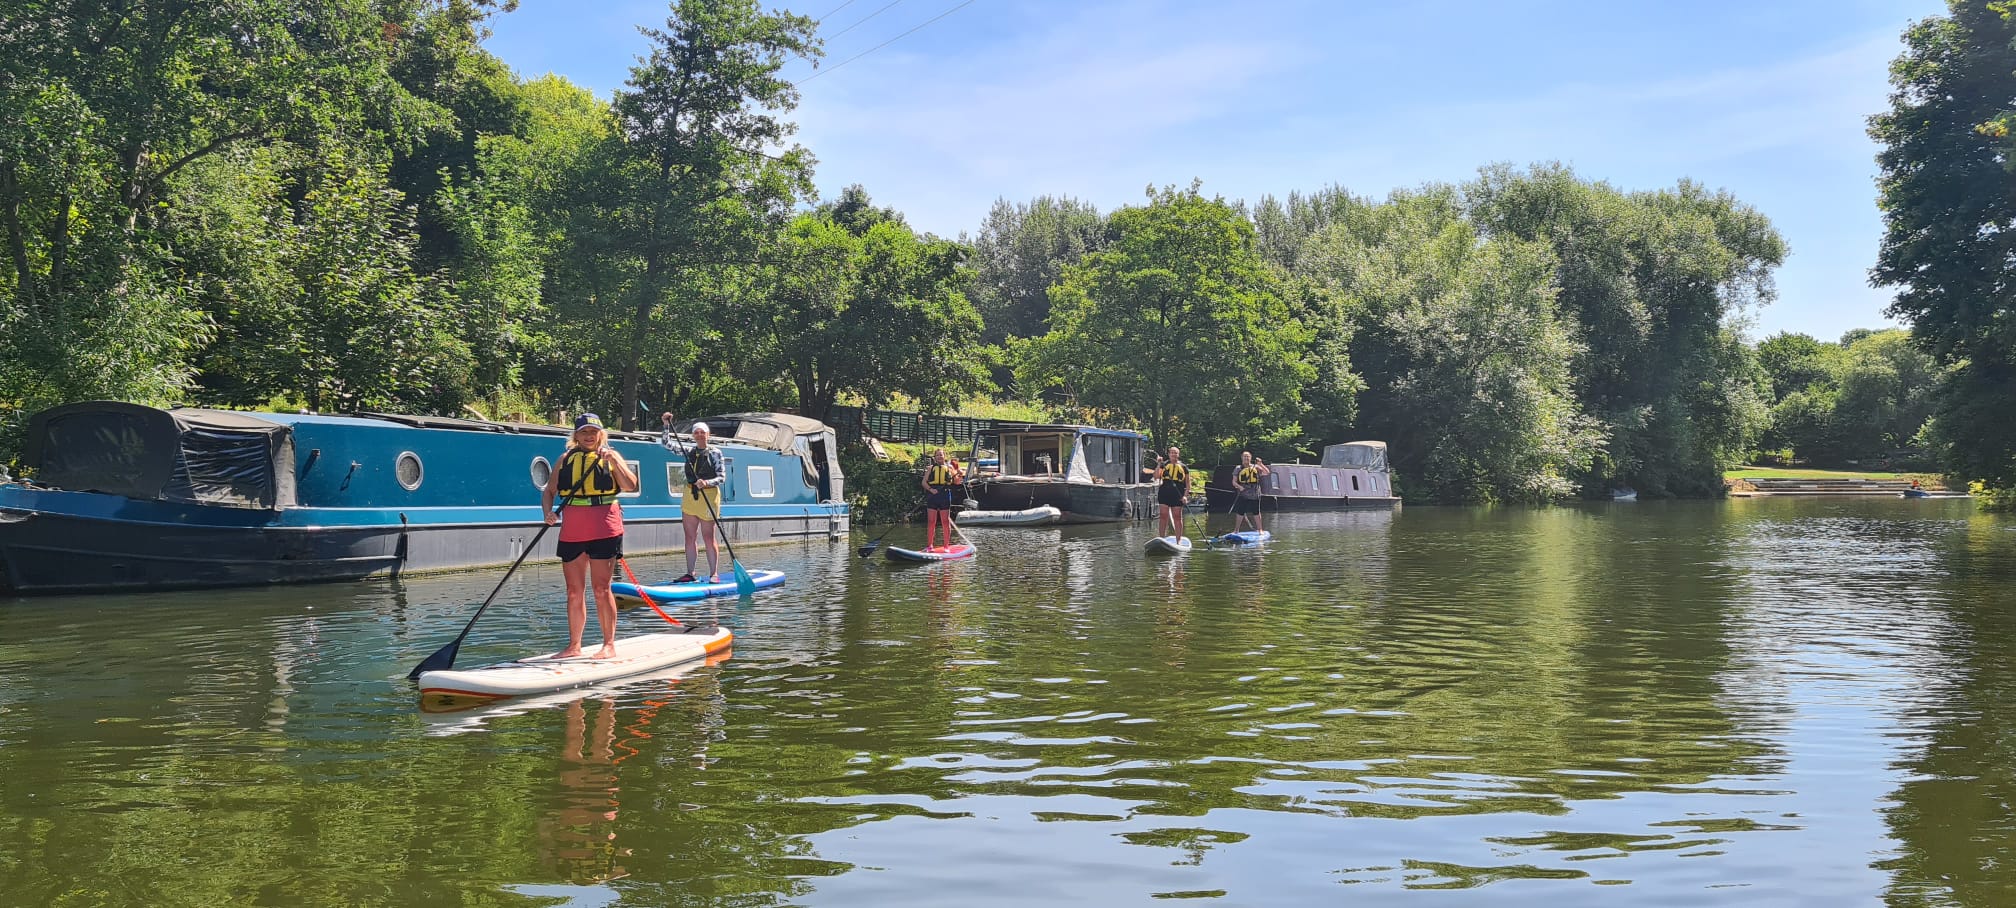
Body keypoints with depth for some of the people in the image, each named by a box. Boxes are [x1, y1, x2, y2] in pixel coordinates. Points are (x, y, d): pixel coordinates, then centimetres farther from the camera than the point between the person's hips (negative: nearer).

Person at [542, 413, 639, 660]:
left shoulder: (610, 456, 3)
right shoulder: (566, 459, 11)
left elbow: (631, 486, -9)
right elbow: (548, 491, 12)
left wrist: (613, 461, -19)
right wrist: (548, 513, -6)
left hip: (604, 530, -4)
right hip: (571, 532, 4)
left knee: (601, 589, -4)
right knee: (574, 592, 9)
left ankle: (609, 645, 3)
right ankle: (574, 646, 17)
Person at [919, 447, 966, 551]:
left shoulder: (949, 467, 8)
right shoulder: (930, 468, 10)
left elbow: (956, 482, 4)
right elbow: (924, 482, 4)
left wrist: (958, 479, -18)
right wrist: (930, 489, -14)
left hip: (945, 495, -1)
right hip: (932, 496, 1)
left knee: (945, 522, 2)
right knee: (931, 522, 2)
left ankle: (946, 546, 8)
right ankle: (929, 545, 8)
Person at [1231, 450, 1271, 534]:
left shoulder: (1255, 467, 2)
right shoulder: (1238, 469, 2)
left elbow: (1267, 472, -6)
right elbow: (1234, 482, 1)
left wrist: (1260, 464, -15)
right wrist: (1239, 486, -18)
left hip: (1254, 495, 0)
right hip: (1243, 495, 0)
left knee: (1256, 513, 7)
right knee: (1240, 513, 5)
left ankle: (1260, 530, 17)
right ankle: (1236, 530, 17)